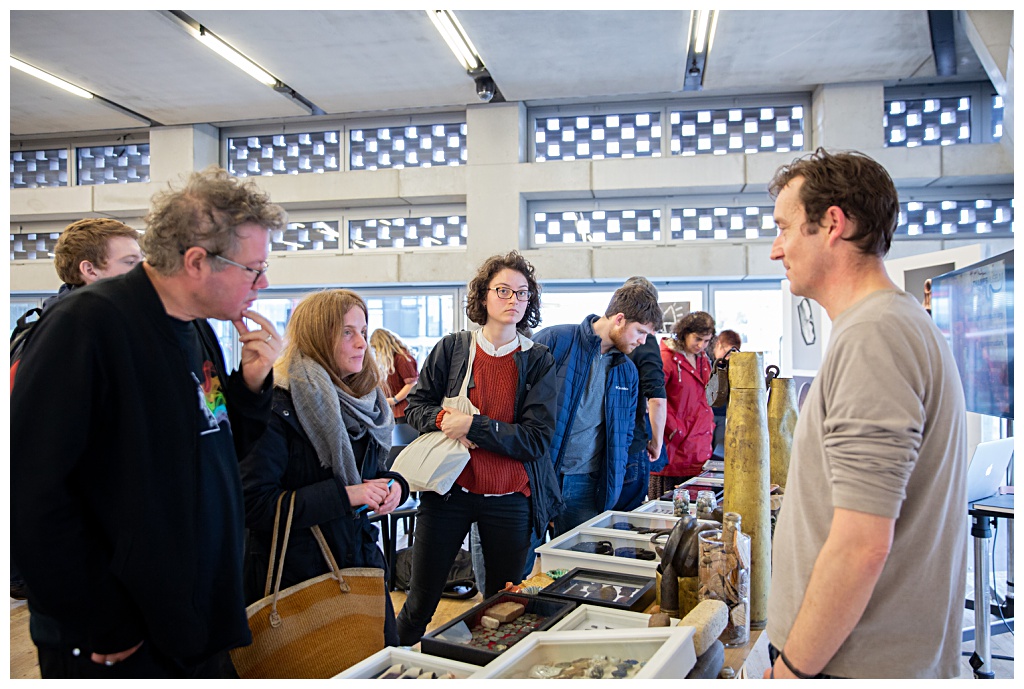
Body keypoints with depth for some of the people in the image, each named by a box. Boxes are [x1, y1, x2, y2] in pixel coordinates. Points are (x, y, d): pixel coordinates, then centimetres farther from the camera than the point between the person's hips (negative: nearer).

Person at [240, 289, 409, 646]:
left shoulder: (362, 401, 6)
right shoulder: (278, 406, -18)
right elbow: (254, 505, -23)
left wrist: (393, 484, -5)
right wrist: (343, 495, -25)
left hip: (360, 564, 7)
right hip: (294, 578, -6)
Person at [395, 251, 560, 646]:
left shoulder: (538, 361, -3)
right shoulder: (451, 349, 1)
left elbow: (537, 439, -10)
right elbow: (415, 405, 7)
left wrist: (474, 426, -18)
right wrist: (443, 418, -15)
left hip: (509, 501, 0)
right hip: (449, 491, 0)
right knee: (421, 600, 9)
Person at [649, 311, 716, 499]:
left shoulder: (704, 360, 16)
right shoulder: (666, 358, -9)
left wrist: (709, 427, 14)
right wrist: (675, 431, -13)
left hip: (700, 451, 7)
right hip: (674, 448, -7)